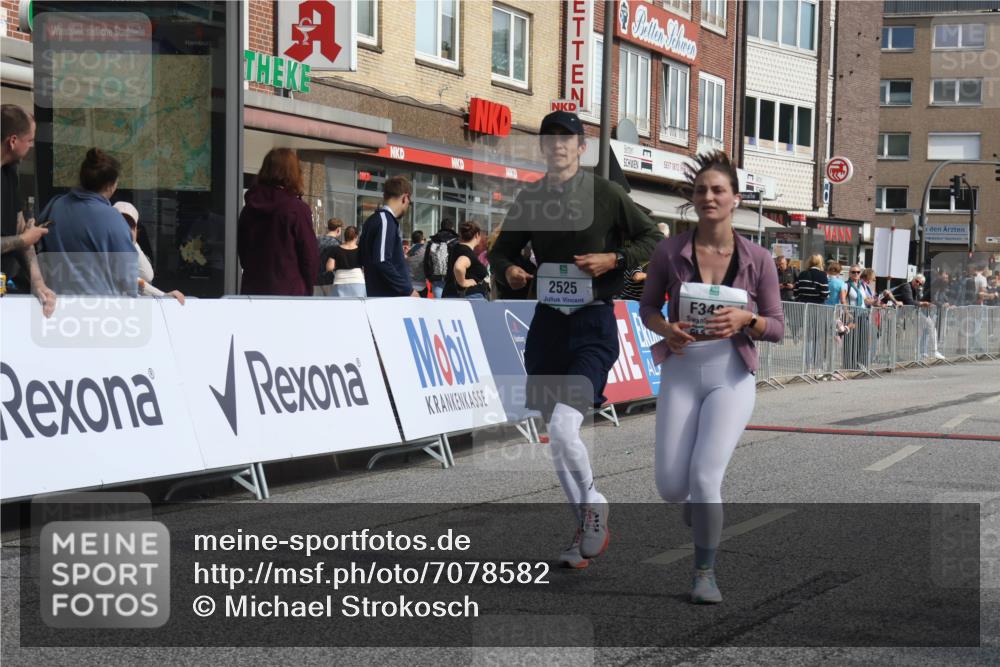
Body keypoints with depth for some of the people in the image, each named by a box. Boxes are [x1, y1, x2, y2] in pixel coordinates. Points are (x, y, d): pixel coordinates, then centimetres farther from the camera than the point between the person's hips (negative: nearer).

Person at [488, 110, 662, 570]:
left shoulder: (605, 194, -4)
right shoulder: (528, 198, 8)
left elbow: (653, 237, 2)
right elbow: (501, 251, 18)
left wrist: (613, 259, -13)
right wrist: (508, 270, -4)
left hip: (593, 324, -5)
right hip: (547, 322, 5)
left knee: (562, 427, -20)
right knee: (555, 434, 9)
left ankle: (592, 508, 6)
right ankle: (589, 530, 23)